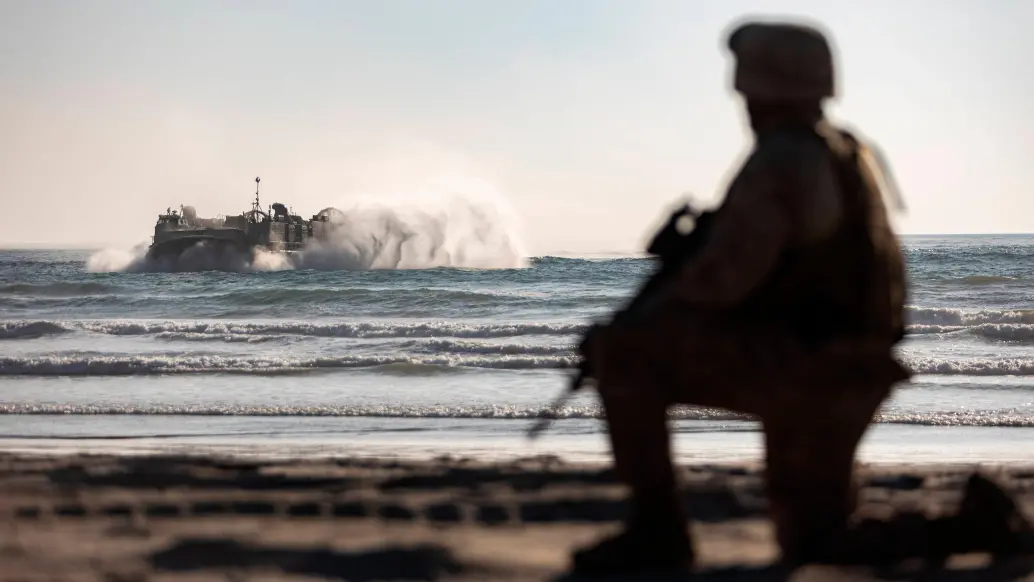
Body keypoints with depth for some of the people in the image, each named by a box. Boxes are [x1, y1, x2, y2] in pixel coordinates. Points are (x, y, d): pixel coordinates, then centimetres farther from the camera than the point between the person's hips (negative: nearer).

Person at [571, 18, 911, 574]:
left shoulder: (780, 162, -15)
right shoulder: (853, 154, 16)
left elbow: (723, 275, -21)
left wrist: (644, 315, -3)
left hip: (795, 362, -10)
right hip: (851, 373, 10)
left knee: (621, 351, -8)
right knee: (815, 541, 28)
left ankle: (656, 530, -8)